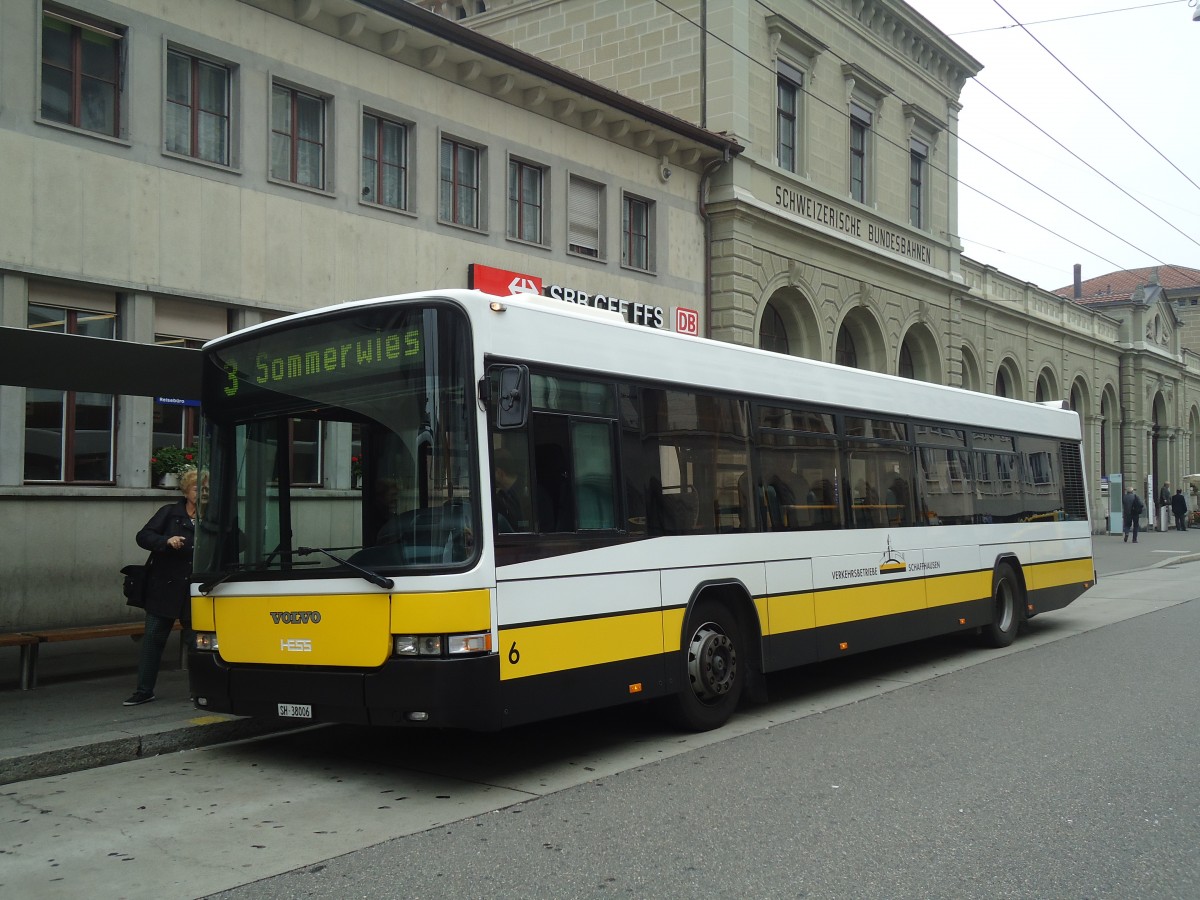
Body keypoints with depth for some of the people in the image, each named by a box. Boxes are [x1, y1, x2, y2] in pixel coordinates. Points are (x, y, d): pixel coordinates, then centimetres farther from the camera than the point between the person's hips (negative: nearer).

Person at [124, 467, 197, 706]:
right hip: (164, 588, 0)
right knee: (153, 638, 5)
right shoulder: (169, 513, 0)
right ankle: (144, 690, 14)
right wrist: (167, 540, -22)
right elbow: (143, 537, -6)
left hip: (194, 593, 0)